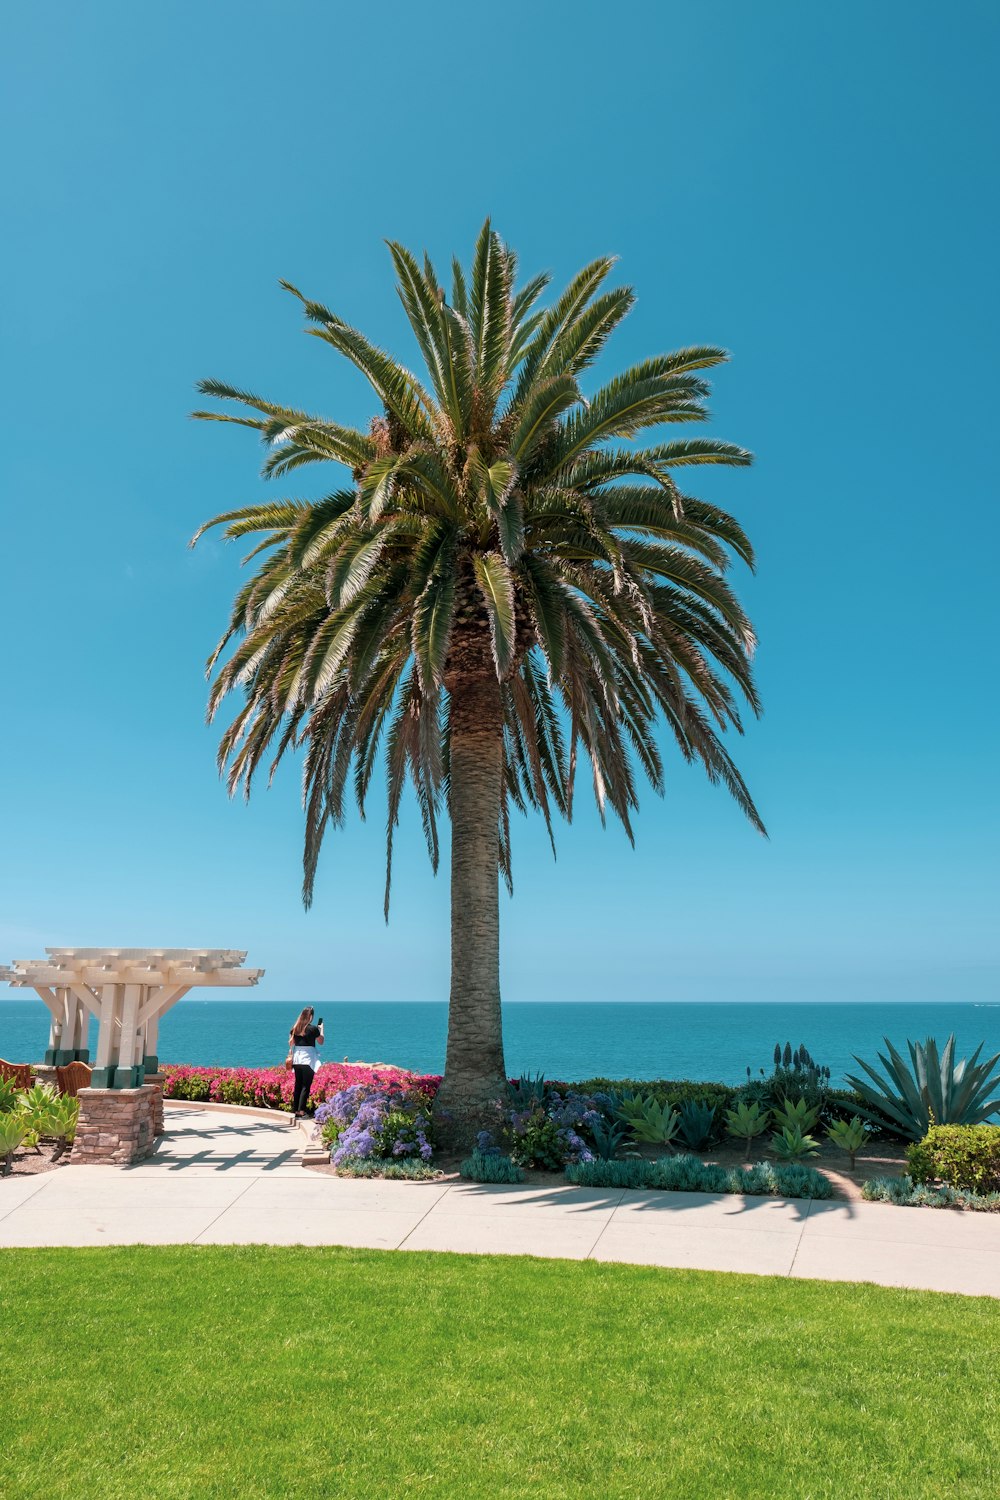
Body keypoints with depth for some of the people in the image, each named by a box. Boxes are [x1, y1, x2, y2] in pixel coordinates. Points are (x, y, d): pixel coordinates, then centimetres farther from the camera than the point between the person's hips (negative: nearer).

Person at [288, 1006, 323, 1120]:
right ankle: (301, 1111, -7)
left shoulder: (294, 1028, 5)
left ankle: (295, 1111, 17)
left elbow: (291, 1043, 11)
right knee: (306, 1086, -1)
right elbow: (321, 1042, 4)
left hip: (296, 1059, 5)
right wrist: (321, 1029, 15)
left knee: (298, 1085, 14)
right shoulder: (313, 1028, -9)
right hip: (308, 1060, -5)